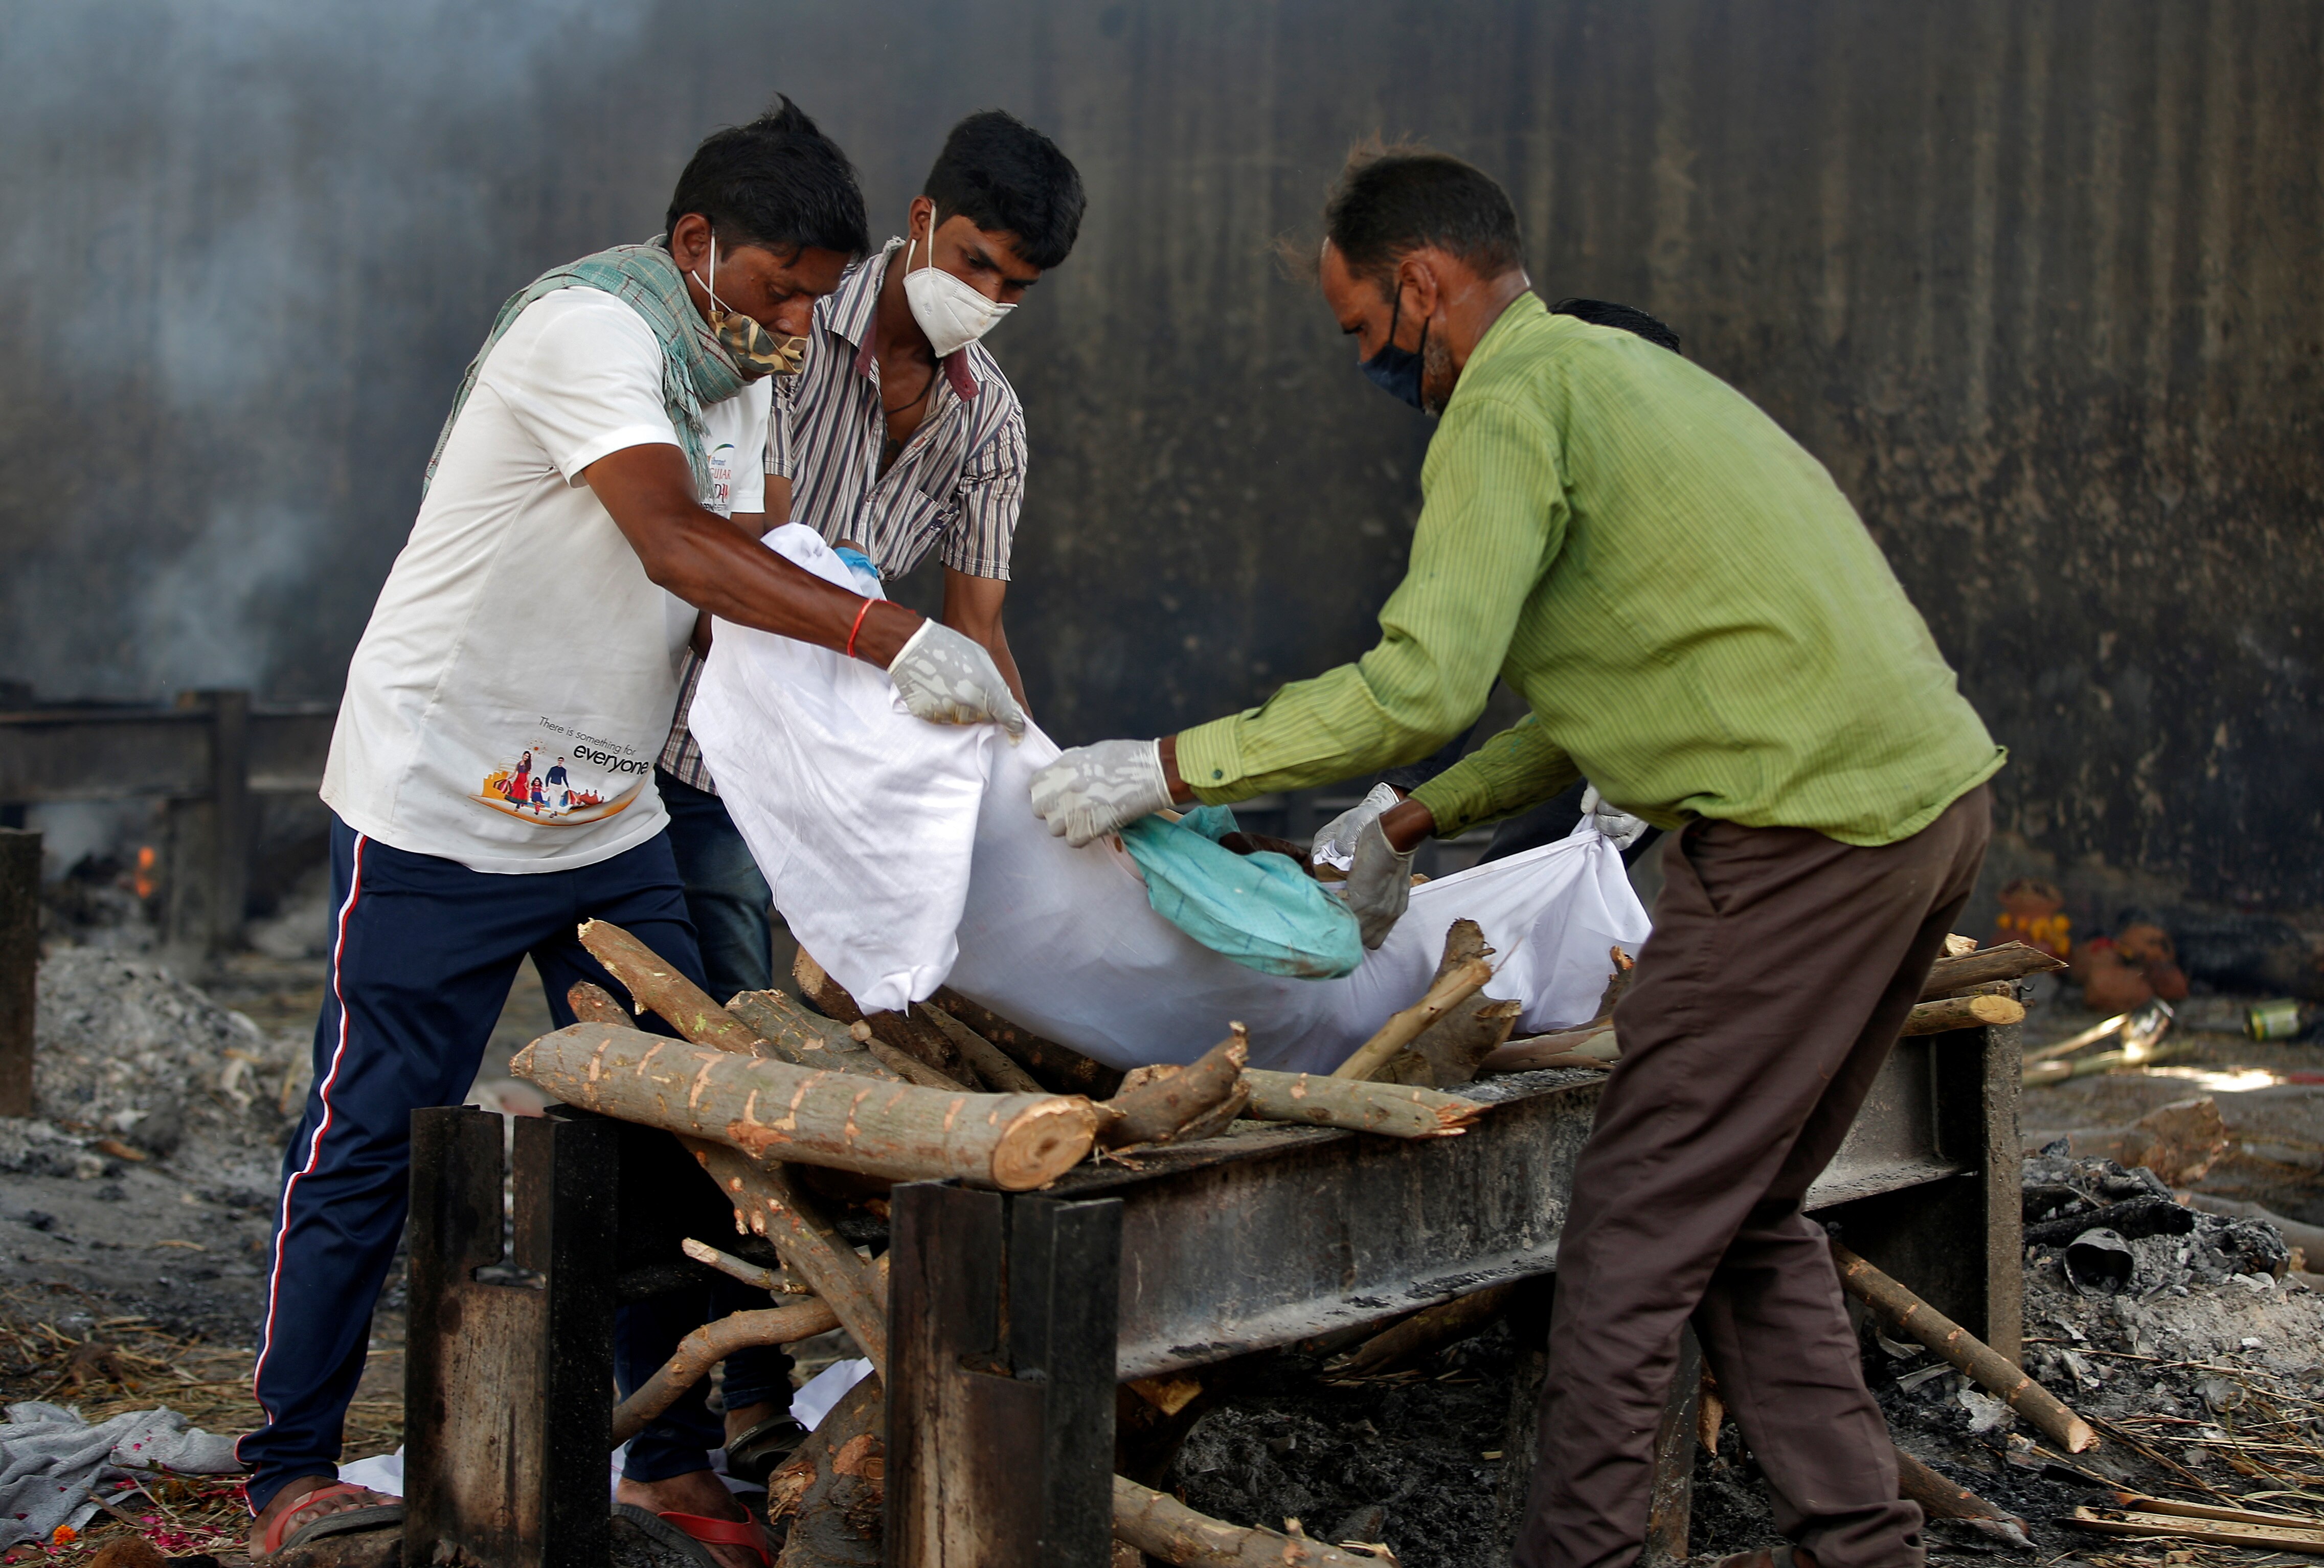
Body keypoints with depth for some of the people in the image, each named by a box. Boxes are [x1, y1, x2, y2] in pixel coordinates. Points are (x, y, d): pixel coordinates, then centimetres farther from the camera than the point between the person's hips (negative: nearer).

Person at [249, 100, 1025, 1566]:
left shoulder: (741, 376, 9)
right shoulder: (588, 325, -20)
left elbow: (743, 587, 8)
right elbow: (678, 546, -34)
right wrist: (893, 635, -41)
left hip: (611, 821, 8)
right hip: (441, 805, -8)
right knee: (372, 1138, 0)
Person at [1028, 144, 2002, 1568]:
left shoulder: (1508, 404, -8)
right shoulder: (1614, 368, 23)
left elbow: (1419, 685, -20)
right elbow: (1600, 701, 27)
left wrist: (1167, 770, -12)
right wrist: (1413, 824, 26)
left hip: (1811, 832, -10)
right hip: (1933, 796, 10)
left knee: (1640, 1221, -2)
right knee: (1748, 1209, 18)